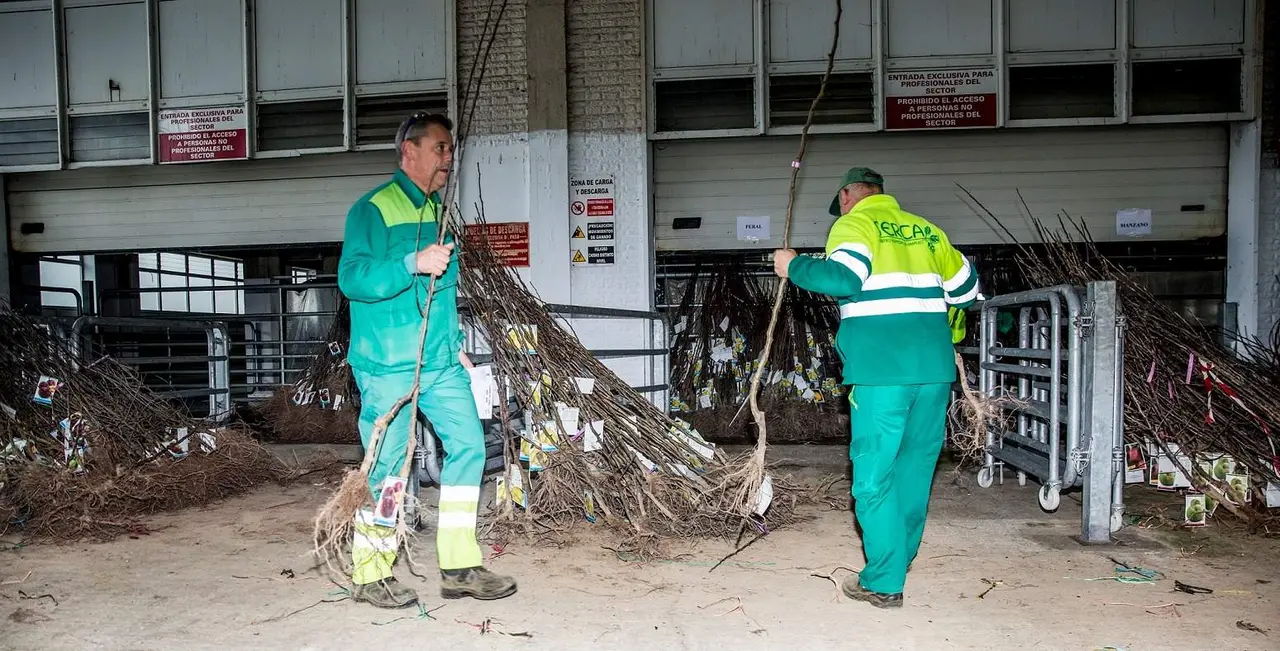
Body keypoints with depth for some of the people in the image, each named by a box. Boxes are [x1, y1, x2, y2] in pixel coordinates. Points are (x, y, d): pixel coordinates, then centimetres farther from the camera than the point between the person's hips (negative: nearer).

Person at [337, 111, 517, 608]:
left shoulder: (441, 212, 16)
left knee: (468, 446, 2)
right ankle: (370, 577, 19)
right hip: (388, 366, -7)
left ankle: (459, 568, 12)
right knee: (387, 469, 1)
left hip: (441, 363, 7)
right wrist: (413, 263, -32)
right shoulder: (373, 209, -7)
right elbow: (351, 276, -20)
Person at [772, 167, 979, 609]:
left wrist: (795, 266, -5)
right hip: (935, 366, 7)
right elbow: (965, 287, 24)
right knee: (914, 468, 17)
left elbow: (843, 278, -19)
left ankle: (884, 583, 5)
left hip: (881, 369, -6)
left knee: (874, 475, 1)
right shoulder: (926, 230, 18)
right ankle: (898, 560, 31)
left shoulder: (854, 224, 1)